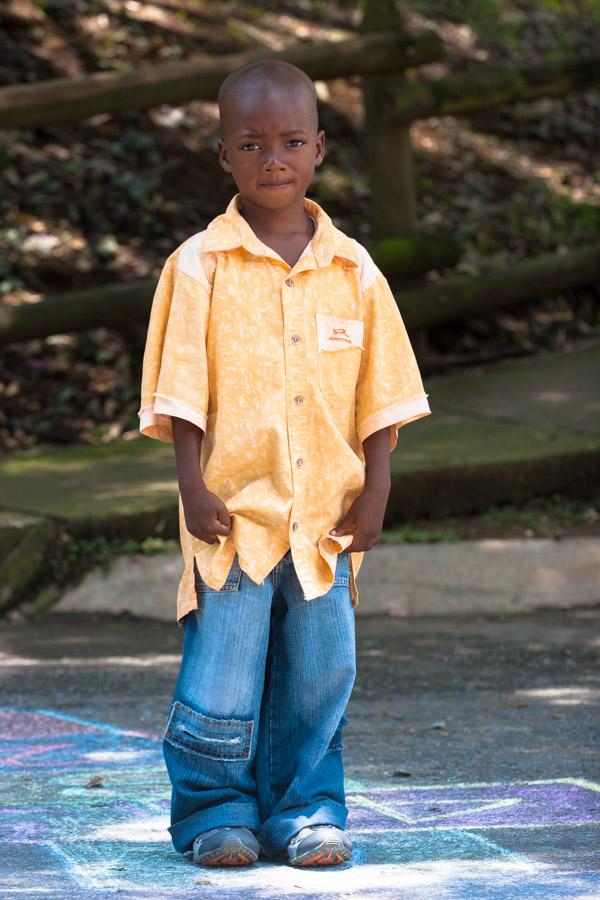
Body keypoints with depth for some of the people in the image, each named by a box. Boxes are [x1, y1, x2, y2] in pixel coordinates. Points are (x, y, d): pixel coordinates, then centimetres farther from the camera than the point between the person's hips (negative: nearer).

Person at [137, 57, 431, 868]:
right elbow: (182, 389, -3)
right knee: (222, 673, -3)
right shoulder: (201, 267, -2)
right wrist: (193, 484, -10)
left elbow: (379, 392, 9)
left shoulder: (352, 270, 6)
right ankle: (215, 811, 11)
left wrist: (374, 489, 3)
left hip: (326, 514, 3)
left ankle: (304, 810, 17)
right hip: (234, 508, -3)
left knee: (319, 675, 5)